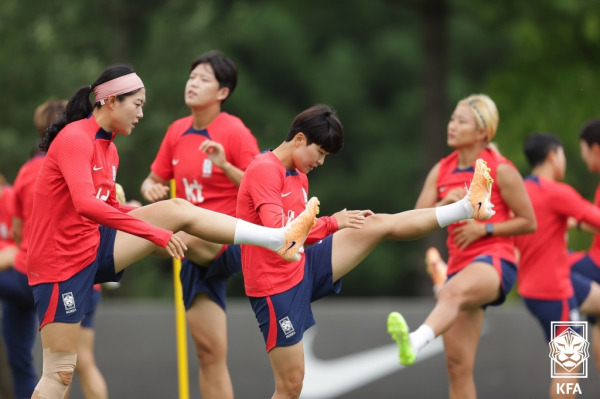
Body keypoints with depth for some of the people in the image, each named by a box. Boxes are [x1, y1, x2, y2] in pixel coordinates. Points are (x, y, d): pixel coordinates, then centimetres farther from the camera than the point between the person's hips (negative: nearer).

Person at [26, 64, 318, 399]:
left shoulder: (107, 146, 11)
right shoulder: (74, 139, -19)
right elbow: (86, 204, -33)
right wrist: (156, 233, -32)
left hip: (96, 247, 8)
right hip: (61, 264, -8)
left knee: (177, 209, -2)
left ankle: (279, 238, -1)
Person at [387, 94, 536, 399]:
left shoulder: (501, 171, -3)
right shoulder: (441, 171, 12)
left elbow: (528, 222, -1)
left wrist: (484, 228, -12)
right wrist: (444, 205, -15)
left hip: (495, 261, -7)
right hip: (460, 265, 7)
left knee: (451, 292, -42)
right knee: (457, 363, 2)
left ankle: (416, 340, -70)